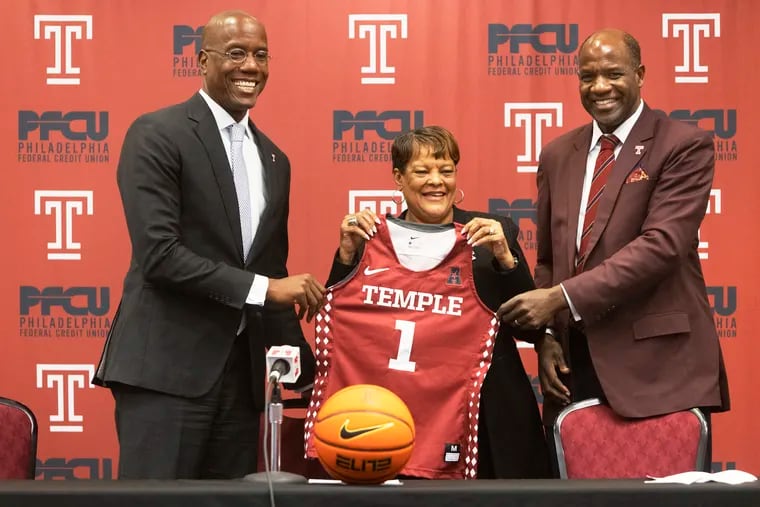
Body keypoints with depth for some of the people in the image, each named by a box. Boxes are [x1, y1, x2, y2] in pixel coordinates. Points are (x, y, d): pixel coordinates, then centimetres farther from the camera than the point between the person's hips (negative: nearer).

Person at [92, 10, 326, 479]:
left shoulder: (273, 159, 16)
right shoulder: (158, 135, -6)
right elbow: (158, 252, -16)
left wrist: (302, 366, 16)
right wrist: (261, 287, -18)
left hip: (243, 370, 7)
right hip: (167, 366, -7)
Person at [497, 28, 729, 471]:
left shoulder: (684, 146, -4)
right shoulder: (558, 155, 14)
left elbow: (662, 244, -16)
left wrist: (561, 298, -20)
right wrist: (548, 335, 2)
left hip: (657, 362, -5)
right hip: (574, 361, 5)